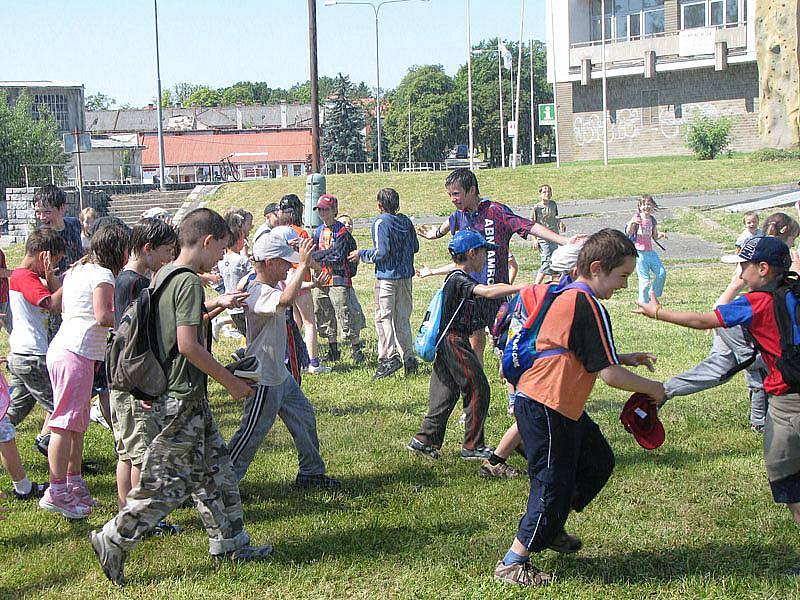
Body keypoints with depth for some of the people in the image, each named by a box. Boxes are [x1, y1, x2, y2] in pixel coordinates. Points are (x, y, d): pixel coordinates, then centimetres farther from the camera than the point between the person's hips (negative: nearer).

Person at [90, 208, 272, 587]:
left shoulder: (163, 275, 10)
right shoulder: (189, 282, -18)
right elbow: (188, 345, -24)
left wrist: (214, 307, 22)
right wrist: (230, 381, -15)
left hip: (178, 393, 10)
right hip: (182, 399, -10)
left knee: (215, 471, 15)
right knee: (166, 481, -3)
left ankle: (229, 544, 22)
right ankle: (112, 542, 4)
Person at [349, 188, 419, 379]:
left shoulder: (381, 223, -13)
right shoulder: (406, 221, 7)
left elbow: (381, 252, -18)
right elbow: (415, 247, 13)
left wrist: (361, 255, -4)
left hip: (387, 276, -6)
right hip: (406, 276, 6)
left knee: (383, 317, -3)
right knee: (403, 318, 12)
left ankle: (389, 357, -13)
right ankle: (408, 358, 12)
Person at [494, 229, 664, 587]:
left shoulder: (568, 296, 13)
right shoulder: (589, 306, -19)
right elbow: (609, 375, -20)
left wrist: (625, 359, 18)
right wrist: (652, 389, -5)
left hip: (563, 407, 10)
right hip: (545, 408, -10)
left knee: (598, 462, 22)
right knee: (554, 484, -3)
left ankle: (551, 529, 34)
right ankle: (512, 563, 5)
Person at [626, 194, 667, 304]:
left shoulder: (652, 220, 11)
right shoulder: (636, 218, -5)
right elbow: (628, 232, -14)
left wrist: (661, 234, -3)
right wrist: (631, 223, -34)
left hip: (650, 251, 6)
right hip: (639, 252, -6)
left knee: (661, 273, -1)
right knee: (644, 279, -6)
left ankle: (654, 295, 19)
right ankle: (643, 302, 4)